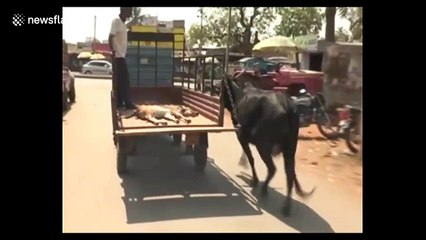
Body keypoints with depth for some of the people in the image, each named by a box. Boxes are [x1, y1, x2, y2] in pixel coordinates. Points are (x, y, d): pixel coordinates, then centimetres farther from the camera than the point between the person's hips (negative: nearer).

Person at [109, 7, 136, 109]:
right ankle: (128, 103, -4)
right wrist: (113, 52, -21)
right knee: (124, 80, -7)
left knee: (120, 80, 10)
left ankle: (119, 102, 14)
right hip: (118, 56, -9)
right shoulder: (116, 21, -12)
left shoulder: (122, 23, 16)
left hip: (121, 55, 9)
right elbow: (111, 38, -18)